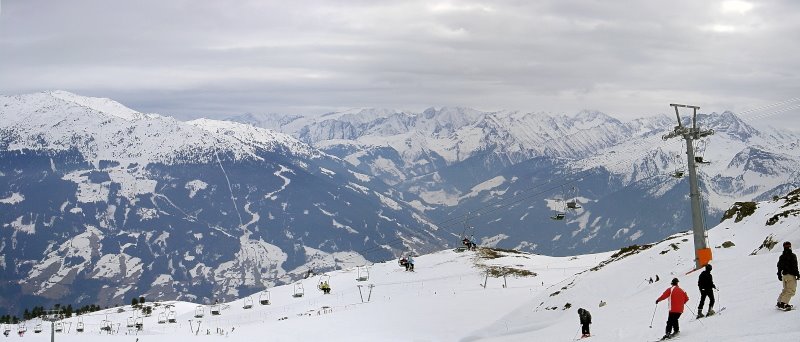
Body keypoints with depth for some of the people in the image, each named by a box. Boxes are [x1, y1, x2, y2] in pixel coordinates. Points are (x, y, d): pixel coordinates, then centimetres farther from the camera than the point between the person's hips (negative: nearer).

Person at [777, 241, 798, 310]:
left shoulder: (781, 256, 9)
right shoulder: (792, 256, -10)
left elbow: (779, 266, 14)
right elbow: (794, 266, -13)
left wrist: (779, 275, 22)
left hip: (784, 275, 7)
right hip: (791, 275, -7)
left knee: (785, 290, 21)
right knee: (791, 291, -8)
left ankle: (779, 302, 20)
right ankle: (784, 303, -20)